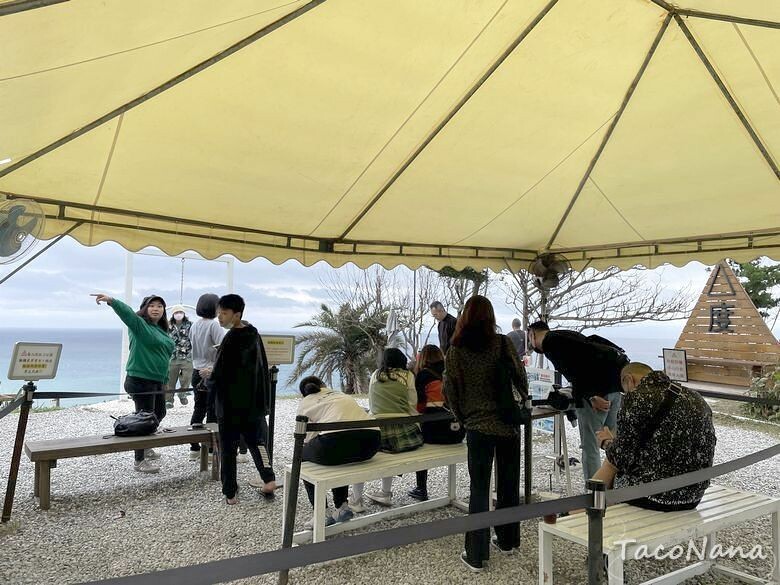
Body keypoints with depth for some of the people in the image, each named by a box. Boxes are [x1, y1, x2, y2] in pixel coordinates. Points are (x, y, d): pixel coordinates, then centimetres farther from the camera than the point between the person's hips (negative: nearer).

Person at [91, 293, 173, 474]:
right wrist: (111, 301, -46)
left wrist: (164, 381, 22)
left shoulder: (162, 330, 15)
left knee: (159, 413, 21)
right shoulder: (139, 324, -7)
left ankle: (145, 447, 41)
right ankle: (140, 461, 8)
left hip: (157, 381, 9)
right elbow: (127, 312, -27)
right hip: (140, 379, -9)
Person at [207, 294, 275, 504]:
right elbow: (263, 367, 11)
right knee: (256, 440, 19)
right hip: (253, 401, 7)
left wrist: (209, 383, 6)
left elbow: (219, 372, -15)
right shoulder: (254, 334, 5)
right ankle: (269, 479, 5)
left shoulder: (232, 339, -17)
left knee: (228, 449, 6)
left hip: (230, 403, -6)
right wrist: (262, 397, 18)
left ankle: (230, 493, 13)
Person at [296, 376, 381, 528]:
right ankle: (341, 506, 30)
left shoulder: (305, 403, 22)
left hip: (336, 440, -5)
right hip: (371, 441, 5)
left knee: (303, 456, 28)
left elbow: (308, 437, 16)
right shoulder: (341, 394, 35)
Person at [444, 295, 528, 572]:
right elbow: (520, 377, -1)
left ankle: (476, 555, 14)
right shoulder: (502, 343, -6)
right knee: (508, 484, 18)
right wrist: (524, 398, 20)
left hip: (478, 426, -1)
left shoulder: (456, 350, -7)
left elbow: (450, 390, -3)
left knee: (479, 489, 8)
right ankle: (507, 541, 34)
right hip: (508, 424, 1)